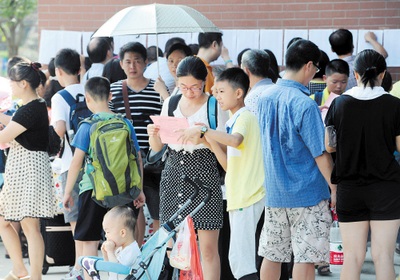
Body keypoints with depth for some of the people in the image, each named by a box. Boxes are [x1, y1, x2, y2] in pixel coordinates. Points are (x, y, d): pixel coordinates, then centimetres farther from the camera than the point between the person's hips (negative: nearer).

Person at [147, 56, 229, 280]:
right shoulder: (171, 104, 10)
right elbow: (157, 147, 13)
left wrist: (206, 137, -21)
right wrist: (153, 134, -9)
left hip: (204, 175, -4)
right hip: (174, 173, 4)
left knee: (208, 248, -6)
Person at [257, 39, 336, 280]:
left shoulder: (265, 98, 4)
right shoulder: (304, 104, -17)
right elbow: (320, 154, -16)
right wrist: (335, 189, -7)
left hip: (274, 193, 7)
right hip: (307, 193, -6)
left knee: (272, 255, 11)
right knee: (306, 257, 0)